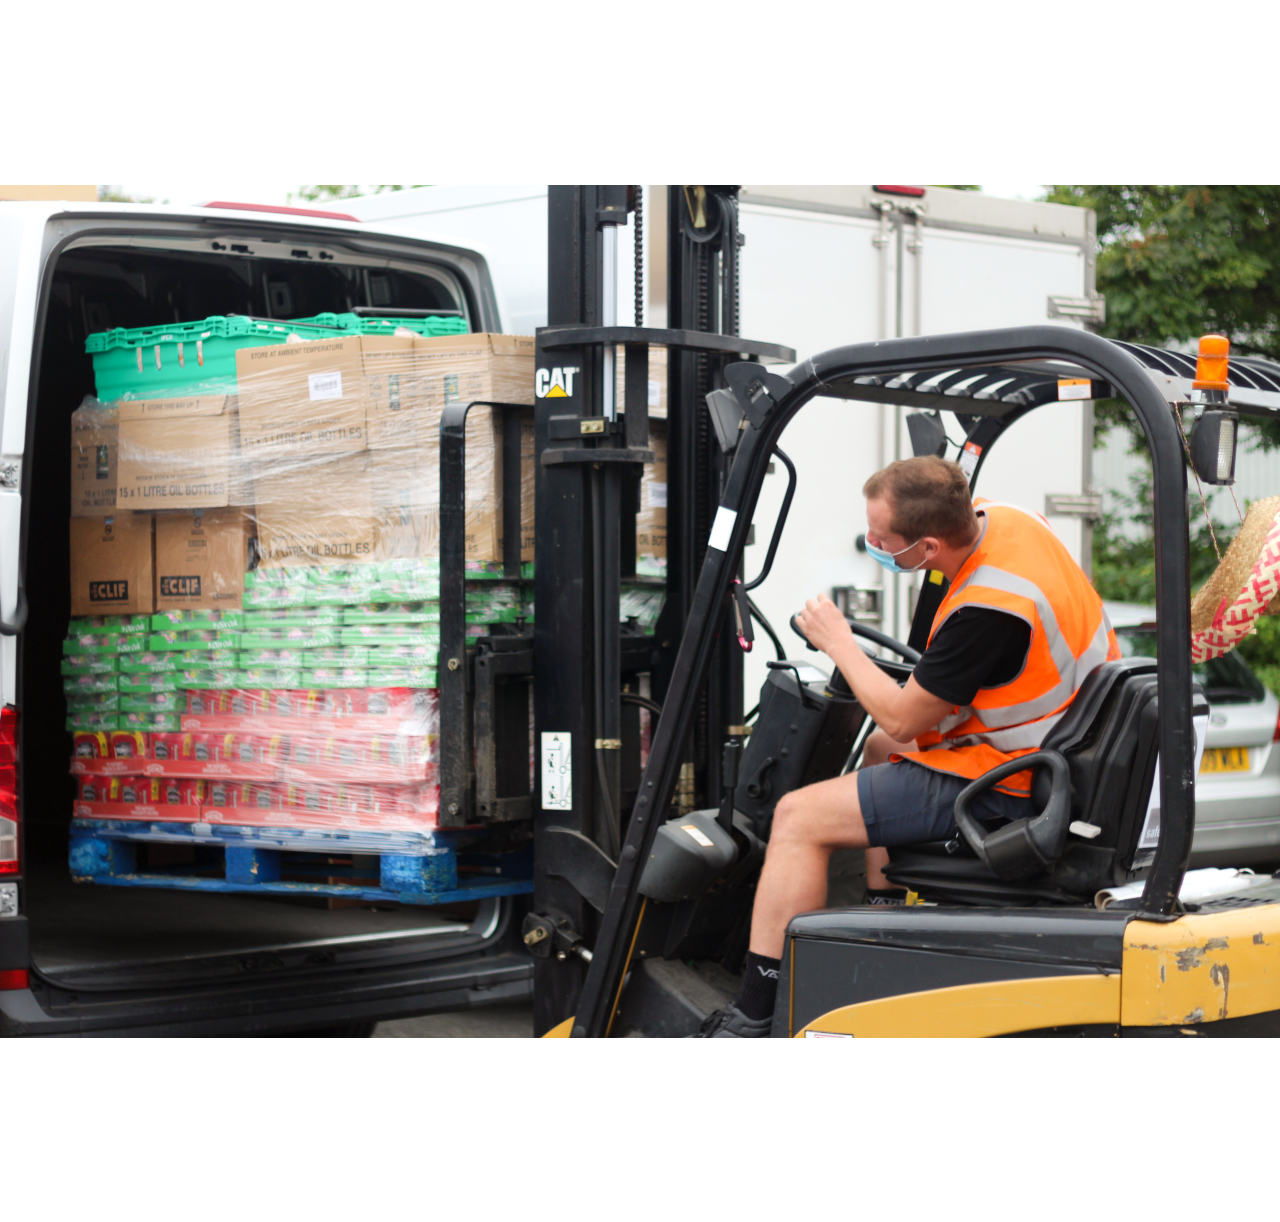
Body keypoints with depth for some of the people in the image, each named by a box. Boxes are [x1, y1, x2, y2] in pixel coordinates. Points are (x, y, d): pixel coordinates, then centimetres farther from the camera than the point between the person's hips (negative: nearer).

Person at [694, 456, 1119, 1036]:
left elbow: (903, 717, -18)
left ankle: (753, 1020, -4)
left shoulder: (987, 611, -32)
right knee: (881, 748, 34)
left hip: (1003, 789, -10)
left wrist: (838, 643, -6)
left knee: (799, 818, -9)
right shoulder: (1001, 518, -4)